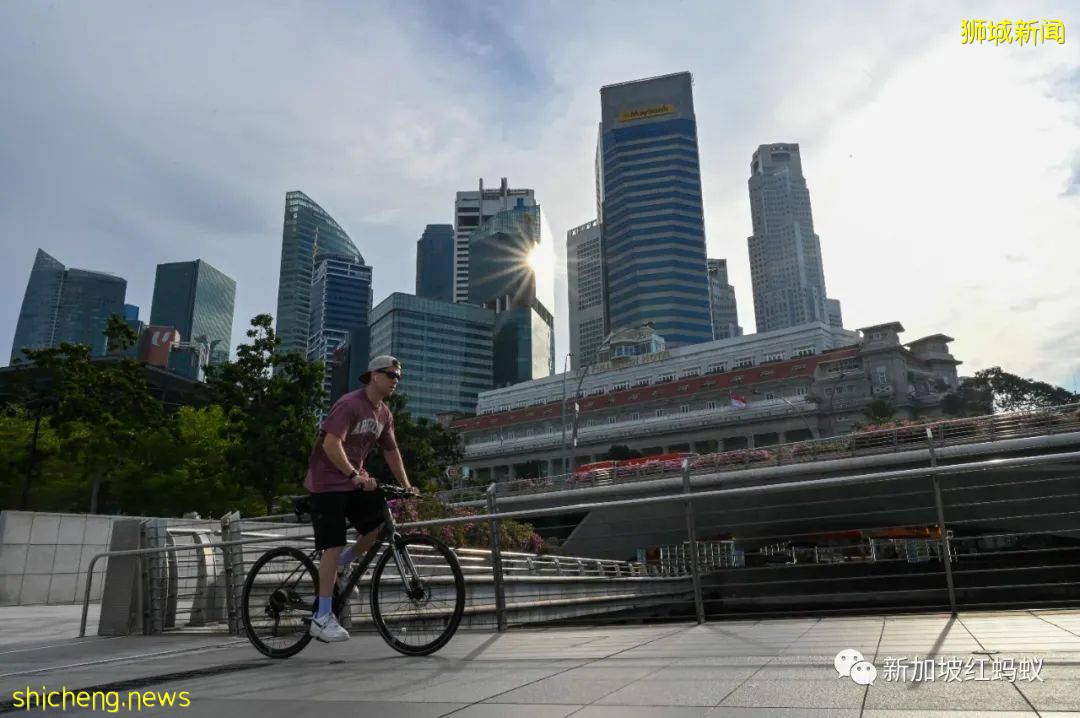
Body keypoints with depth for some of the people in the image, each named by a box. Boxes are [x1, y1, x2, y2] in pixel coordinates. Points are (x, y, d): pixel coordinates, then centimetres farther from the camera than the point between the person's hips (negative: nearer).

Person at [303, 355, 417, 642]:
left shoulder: (384, 414, 8)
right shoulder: (350, 404, -19)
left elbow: (391, 451, 13)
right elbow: (331, 444, -28)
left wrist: (406, 486, 8)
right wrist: (355, 475, -34)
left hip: (356, 480, 8)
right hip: (328, 481, -8)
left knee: (384, 523, -6)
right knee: (333, 545, -10)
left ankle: (342, 565, 15)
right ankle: (322, 618, -3)